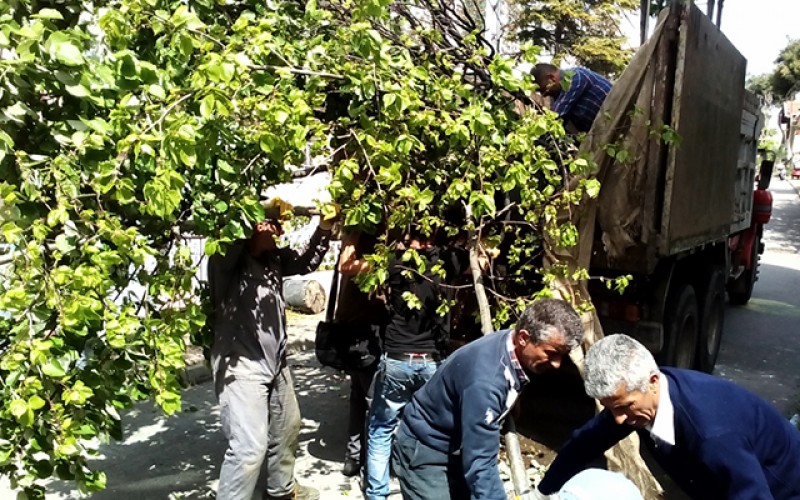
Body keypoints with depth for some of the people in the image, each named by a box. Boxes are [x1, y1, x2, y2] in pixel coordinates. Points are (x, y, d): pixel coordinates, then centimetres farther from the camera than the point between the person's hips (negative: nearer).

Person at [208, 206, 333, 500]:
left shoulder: (274, 258, 2)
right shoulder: (226, 261, -18)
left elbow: (306, 263, 16)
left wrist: (324, 228, 2)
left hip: (276, 362, 8)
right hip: (242, 368, -8)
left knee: (287, 429, 23)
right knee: (249, 447, -13)